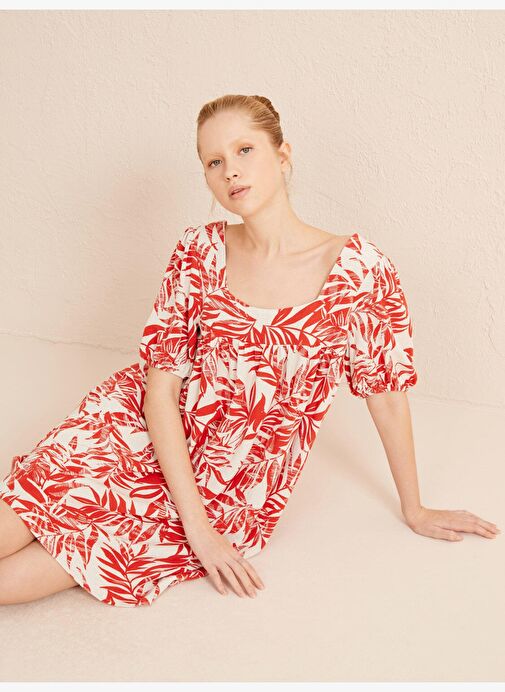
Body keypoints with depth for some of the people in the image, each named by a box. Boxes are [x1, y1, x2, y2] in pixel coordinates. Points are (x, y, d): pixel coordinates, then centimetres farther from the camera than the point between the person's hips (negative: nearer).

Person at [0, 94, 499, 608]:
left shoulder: (358, 269, -15)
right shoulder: (199, 252, -7)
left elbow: (387, 395, -3)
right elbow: (160, 386, -8)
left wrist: (414, 510, 8)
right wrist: (197, 525, -15)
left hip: (232, 497, -2)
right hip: (143, 430, 2)